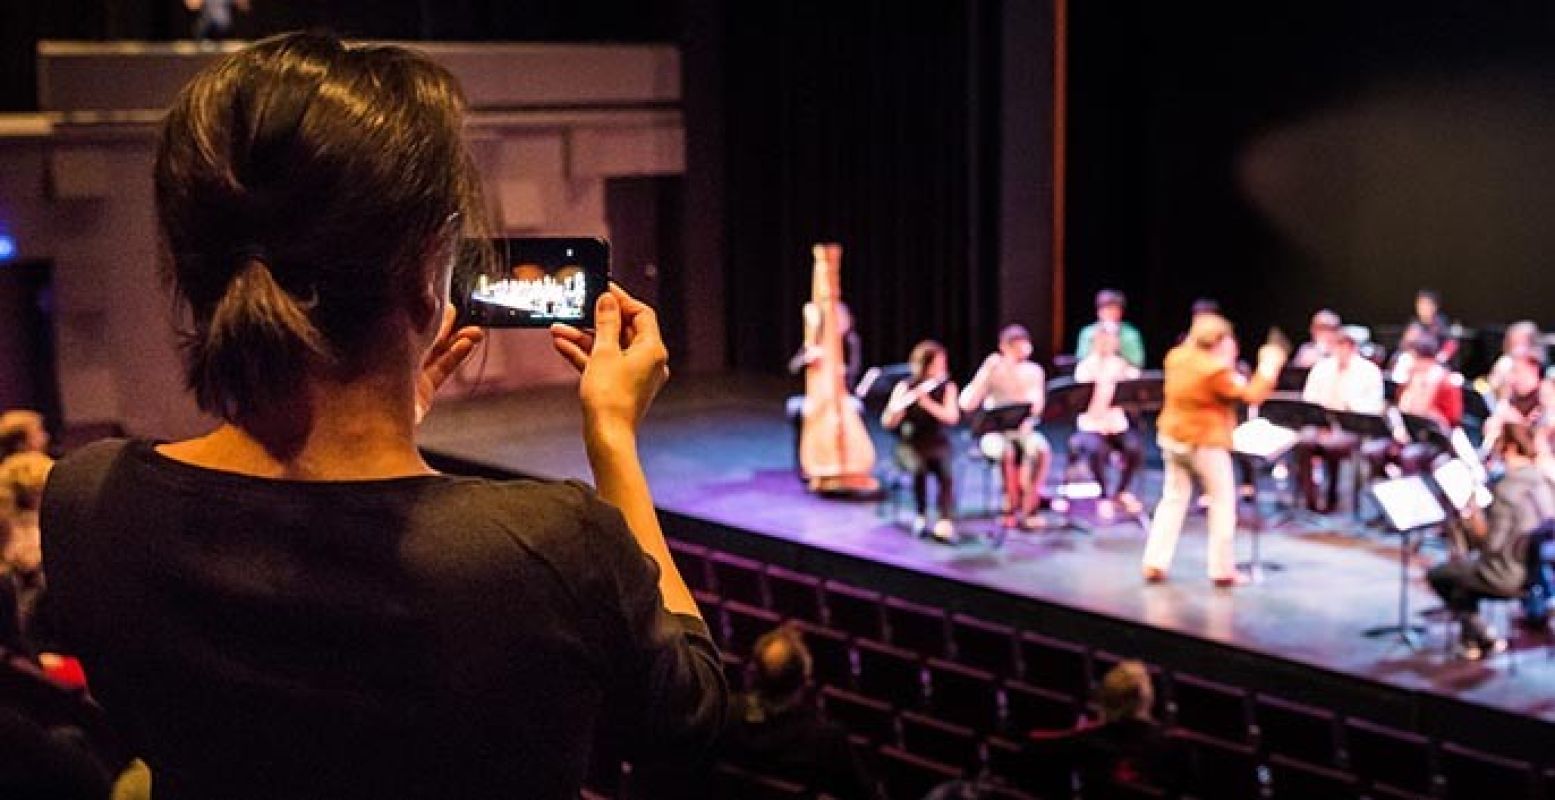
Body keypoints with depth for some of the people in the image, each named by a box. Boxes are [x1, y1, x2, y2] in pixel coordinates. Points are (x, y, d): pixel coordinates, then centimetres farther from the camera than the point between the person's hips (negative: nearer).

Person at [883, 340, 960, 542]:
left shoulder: (947, 387, 1)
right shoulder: (904, 387, -4)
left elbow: (952, 417, -13)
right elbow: (887, 423, -10)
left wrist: (926, 401, -23)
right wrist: (899, 407, -31)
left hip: (937, 444, 1)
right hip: (910, 444, -1)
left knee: (946, 473, -31)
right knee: (919, 469, -33)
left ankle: (946, 522, -40)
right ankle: (921, 516, -13)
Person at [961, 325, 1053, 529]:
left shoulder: (1034, 371, 4)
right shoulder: (992, 371, -4)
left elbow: (1036, 406, -5)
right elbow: (967, 405, -16)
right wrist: (986, 371, -20)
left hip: (1024, 431, 2)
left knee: (1041, 449, -33)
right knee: (1008, 452, -37)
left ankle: (1028, 509, -27)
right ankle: (1011, 507, -22)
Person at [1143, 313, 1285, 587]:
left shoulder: (1176, 357, 1)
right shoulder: (1216, 370, -21)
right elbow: (1251, 395, -17)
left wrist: (1226, 363, 15)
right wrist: (1269, 366, -6)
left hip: (1173, 437, 7)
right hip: (1205, 442, -7)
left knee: (1173, 498, 14)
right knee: (1223, 500, 6)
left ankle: (1155, 563, 9)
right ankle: (1222, 570, 7)